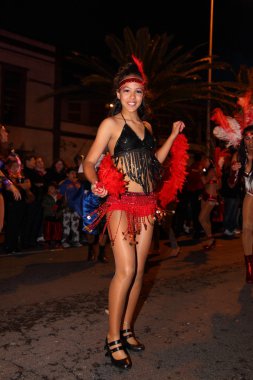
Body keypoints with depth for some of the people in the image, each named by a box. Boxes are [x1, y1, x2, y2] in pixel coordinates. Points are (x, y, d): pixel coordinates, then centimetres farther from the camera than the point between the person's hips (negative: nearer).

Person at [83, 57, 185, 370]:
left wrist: (173, 135, 21)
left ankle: (126, 329, 23)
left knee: (138, 270, 8)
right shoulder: (111, 123, -2)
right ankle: (113, 339, 2)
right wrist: (95, 182, -26)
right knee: (126, 270, -13)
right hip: (121, 203, -6)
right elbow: (90, 161, -6)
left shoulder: (146, 126, 16)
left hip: (147, 203, 6)